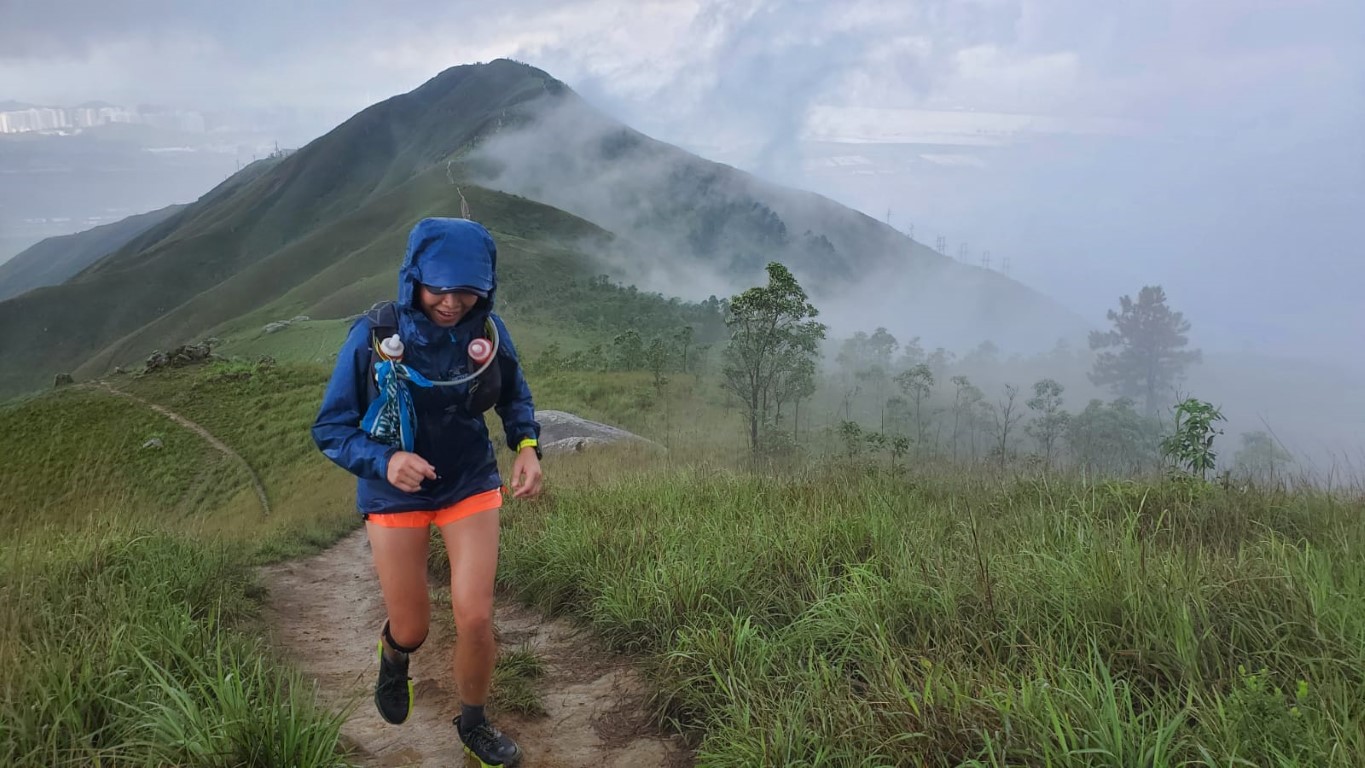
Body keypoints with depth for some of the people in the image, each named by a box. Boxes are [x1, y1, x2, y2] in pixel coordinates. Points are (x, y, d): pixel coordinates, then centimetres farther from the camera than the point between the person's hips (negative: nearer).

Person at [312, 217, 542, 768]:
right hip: (396, 492, -1)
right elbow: (331, 428, -14)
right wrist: (385, 460, -32)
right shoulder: (374, 335, -21)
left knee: (475, 619, -5)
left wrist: (528, 445, -14)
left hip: (470, 485, 1)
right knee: (412, 628, 9)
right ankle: (394, 653, 50)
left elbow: (514, 395, 5)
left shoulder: (487, 329, -14)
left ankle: (473, 724, 26)